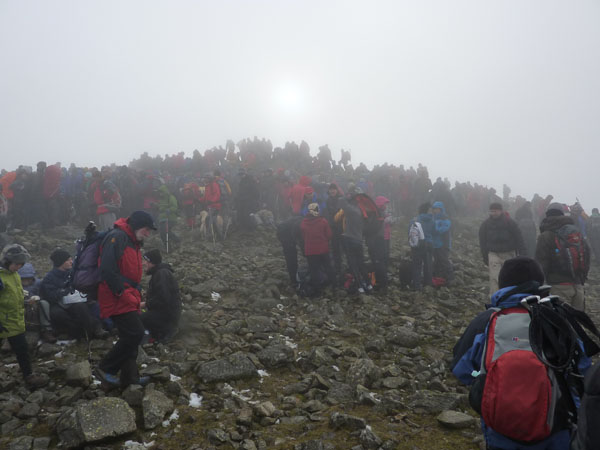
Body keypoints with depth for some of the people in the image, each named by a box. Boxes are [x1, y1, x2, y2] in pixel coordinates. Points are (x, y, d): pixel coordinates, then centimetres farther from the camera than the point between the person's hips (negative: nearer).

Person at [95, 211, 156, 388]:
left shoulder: (133, 242, 18)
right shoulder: (117, 237, -14)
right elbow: (107, 270, -23)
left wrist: (136, 296, 14)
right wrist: (123, 294, -20)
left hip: (127, 298, 10)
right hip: (117, 298, -10)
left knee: (130, 337, 14)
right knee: (135, 333, -13)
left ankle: (129, 377, 24)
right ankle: (105, 369, 1)